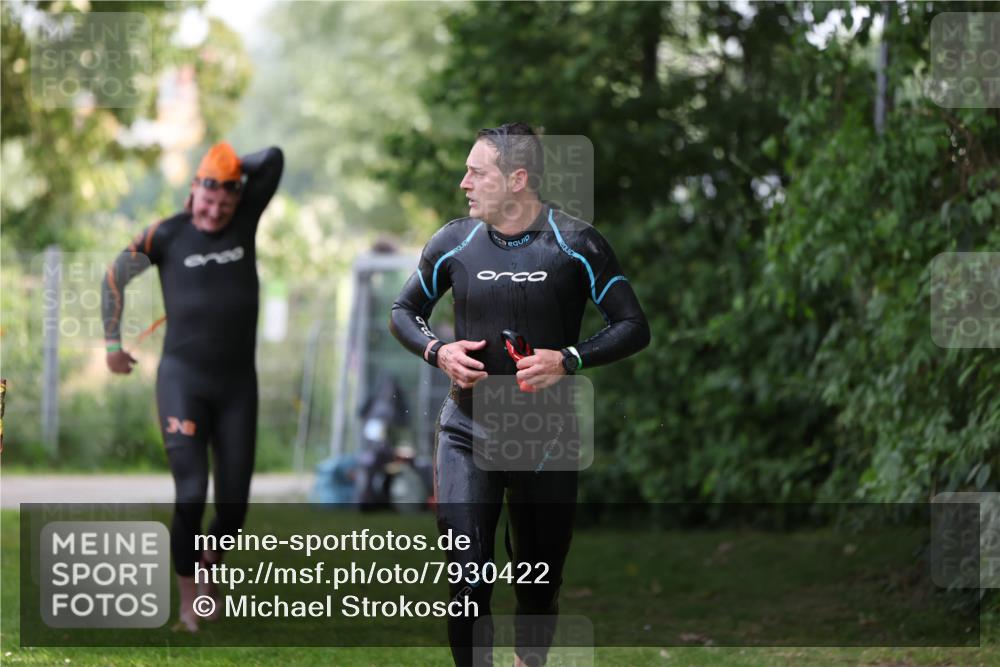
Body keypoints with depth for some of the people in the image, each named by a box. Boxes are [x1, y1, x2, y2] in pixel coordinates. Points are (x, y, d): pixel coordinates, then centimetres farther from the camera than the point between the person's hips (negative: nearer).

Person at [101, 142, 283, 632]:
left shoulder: (245, 220, 4)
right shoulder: (167, 236, -2)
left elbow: (273, 159, 3)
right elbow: (115, 277, 11)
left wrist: (231, 167, 6)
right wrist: (112, 342, 13)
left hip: (237, 384, 3)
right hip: (182, 381, -3)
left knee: (233, 503, 3)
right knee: (191, 495, -14)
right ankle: (188, 603, -3)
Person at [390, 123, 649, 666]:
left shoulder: (575, 245, -8)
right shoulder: (455, 242, -2)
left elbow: (634, 327, -4)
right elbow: (404, 311, 13)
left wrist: (569, 359, -20)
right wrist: (438, 351, -8)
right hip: (467, 432, 0)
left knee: (540, 579, 12)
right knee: (468, 579, -14)